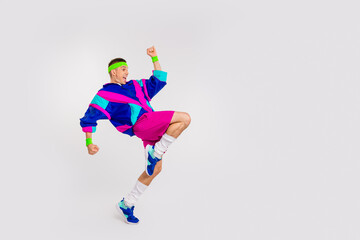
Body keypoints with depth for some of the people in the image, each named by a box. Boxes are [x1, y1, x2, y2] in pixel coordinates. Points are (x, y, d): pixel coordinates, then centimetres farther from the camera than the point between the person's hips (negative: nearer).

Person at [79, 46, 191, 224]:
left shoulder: (135, 86, 29)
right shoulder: (105, 95, 6)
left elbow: (158, 81, 32)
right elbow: (89, 119, 3)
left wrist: (155, 58, 26)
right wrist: (89, 143, -8)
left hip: (154, 130, 8)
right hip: (142, 123, -8)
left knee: (155, 169, 9)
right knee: (185, 118, -21)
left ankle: (126, 205, 20)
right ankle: (155, 154, -15)